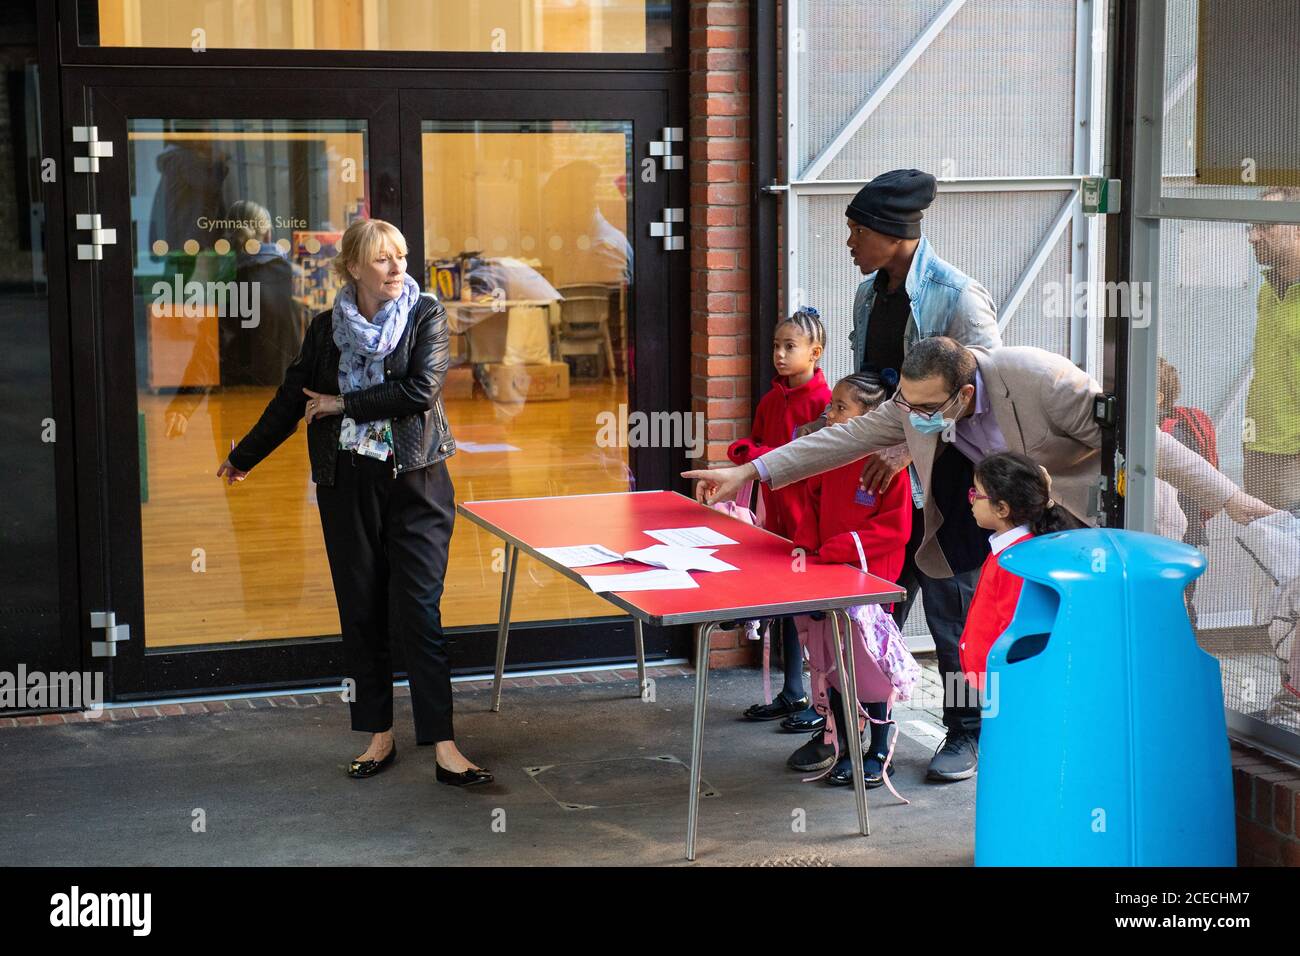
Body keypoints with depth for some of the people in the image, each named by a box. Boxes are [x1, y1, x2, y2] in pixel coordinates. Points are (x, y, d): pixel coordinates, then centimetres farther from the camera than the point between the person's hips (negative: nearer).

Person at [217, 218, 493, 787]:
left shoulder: (426, 315, -2)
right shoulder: (327, 328, 6)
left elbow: (421, 391, -14)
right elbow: (292, 399, 16)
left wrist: (344, 404, -8)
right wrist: (244, 457, 23)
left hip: (414, 483, -3)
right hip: (347, 487, 3)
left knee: (417, 613, -7)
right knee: (361, 614, 7)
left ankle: (443, 746, -6)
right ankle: (379, 736, 17)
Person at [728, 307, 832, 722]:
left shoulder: (822, 400, -13)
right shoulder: (771, 400, 11)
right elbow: (752, 444, 20)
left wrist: (767, 456, -19)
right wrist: (744, 451, -2)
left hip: (811, 517, -8)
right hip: (778, 516, 8)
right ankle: (792, 694, 25)